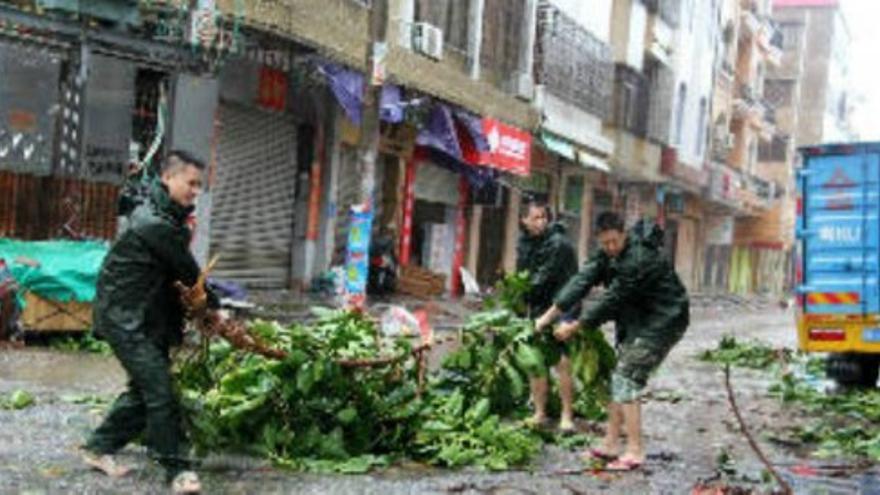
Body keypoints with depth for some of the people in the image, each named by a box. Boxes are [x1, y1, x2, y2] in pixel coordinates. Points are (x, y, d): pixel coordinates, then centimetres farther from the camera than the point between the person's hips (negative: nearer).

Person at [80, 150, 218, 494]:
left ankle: (99, 448, 27)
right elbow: (188, 272, -13)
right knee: (159, 388, -12)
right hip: (125, 319, -10)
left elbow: (179, 271, 15)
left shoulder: (167, 218, 12)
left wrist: (197, 299, 0)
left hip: (148, 317, 10)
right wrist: (211, 305, 2)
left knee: (145, 388, 14)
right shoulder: (155, 224, -21)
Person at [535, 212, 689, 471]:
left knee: (627, 379, -13)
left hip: (662, 321, -9)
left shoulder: (640, 259, -29)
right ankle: (610, 444, 20)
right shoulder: (608, 253, -2)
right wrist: (549, 315, -15)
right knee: (619, 378, 11)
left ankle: (635, 451, -7)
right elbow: (583, 280, -7)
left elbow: (612, 300, -26)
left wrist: (575, 327, -18)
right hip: (635, 320, 9)